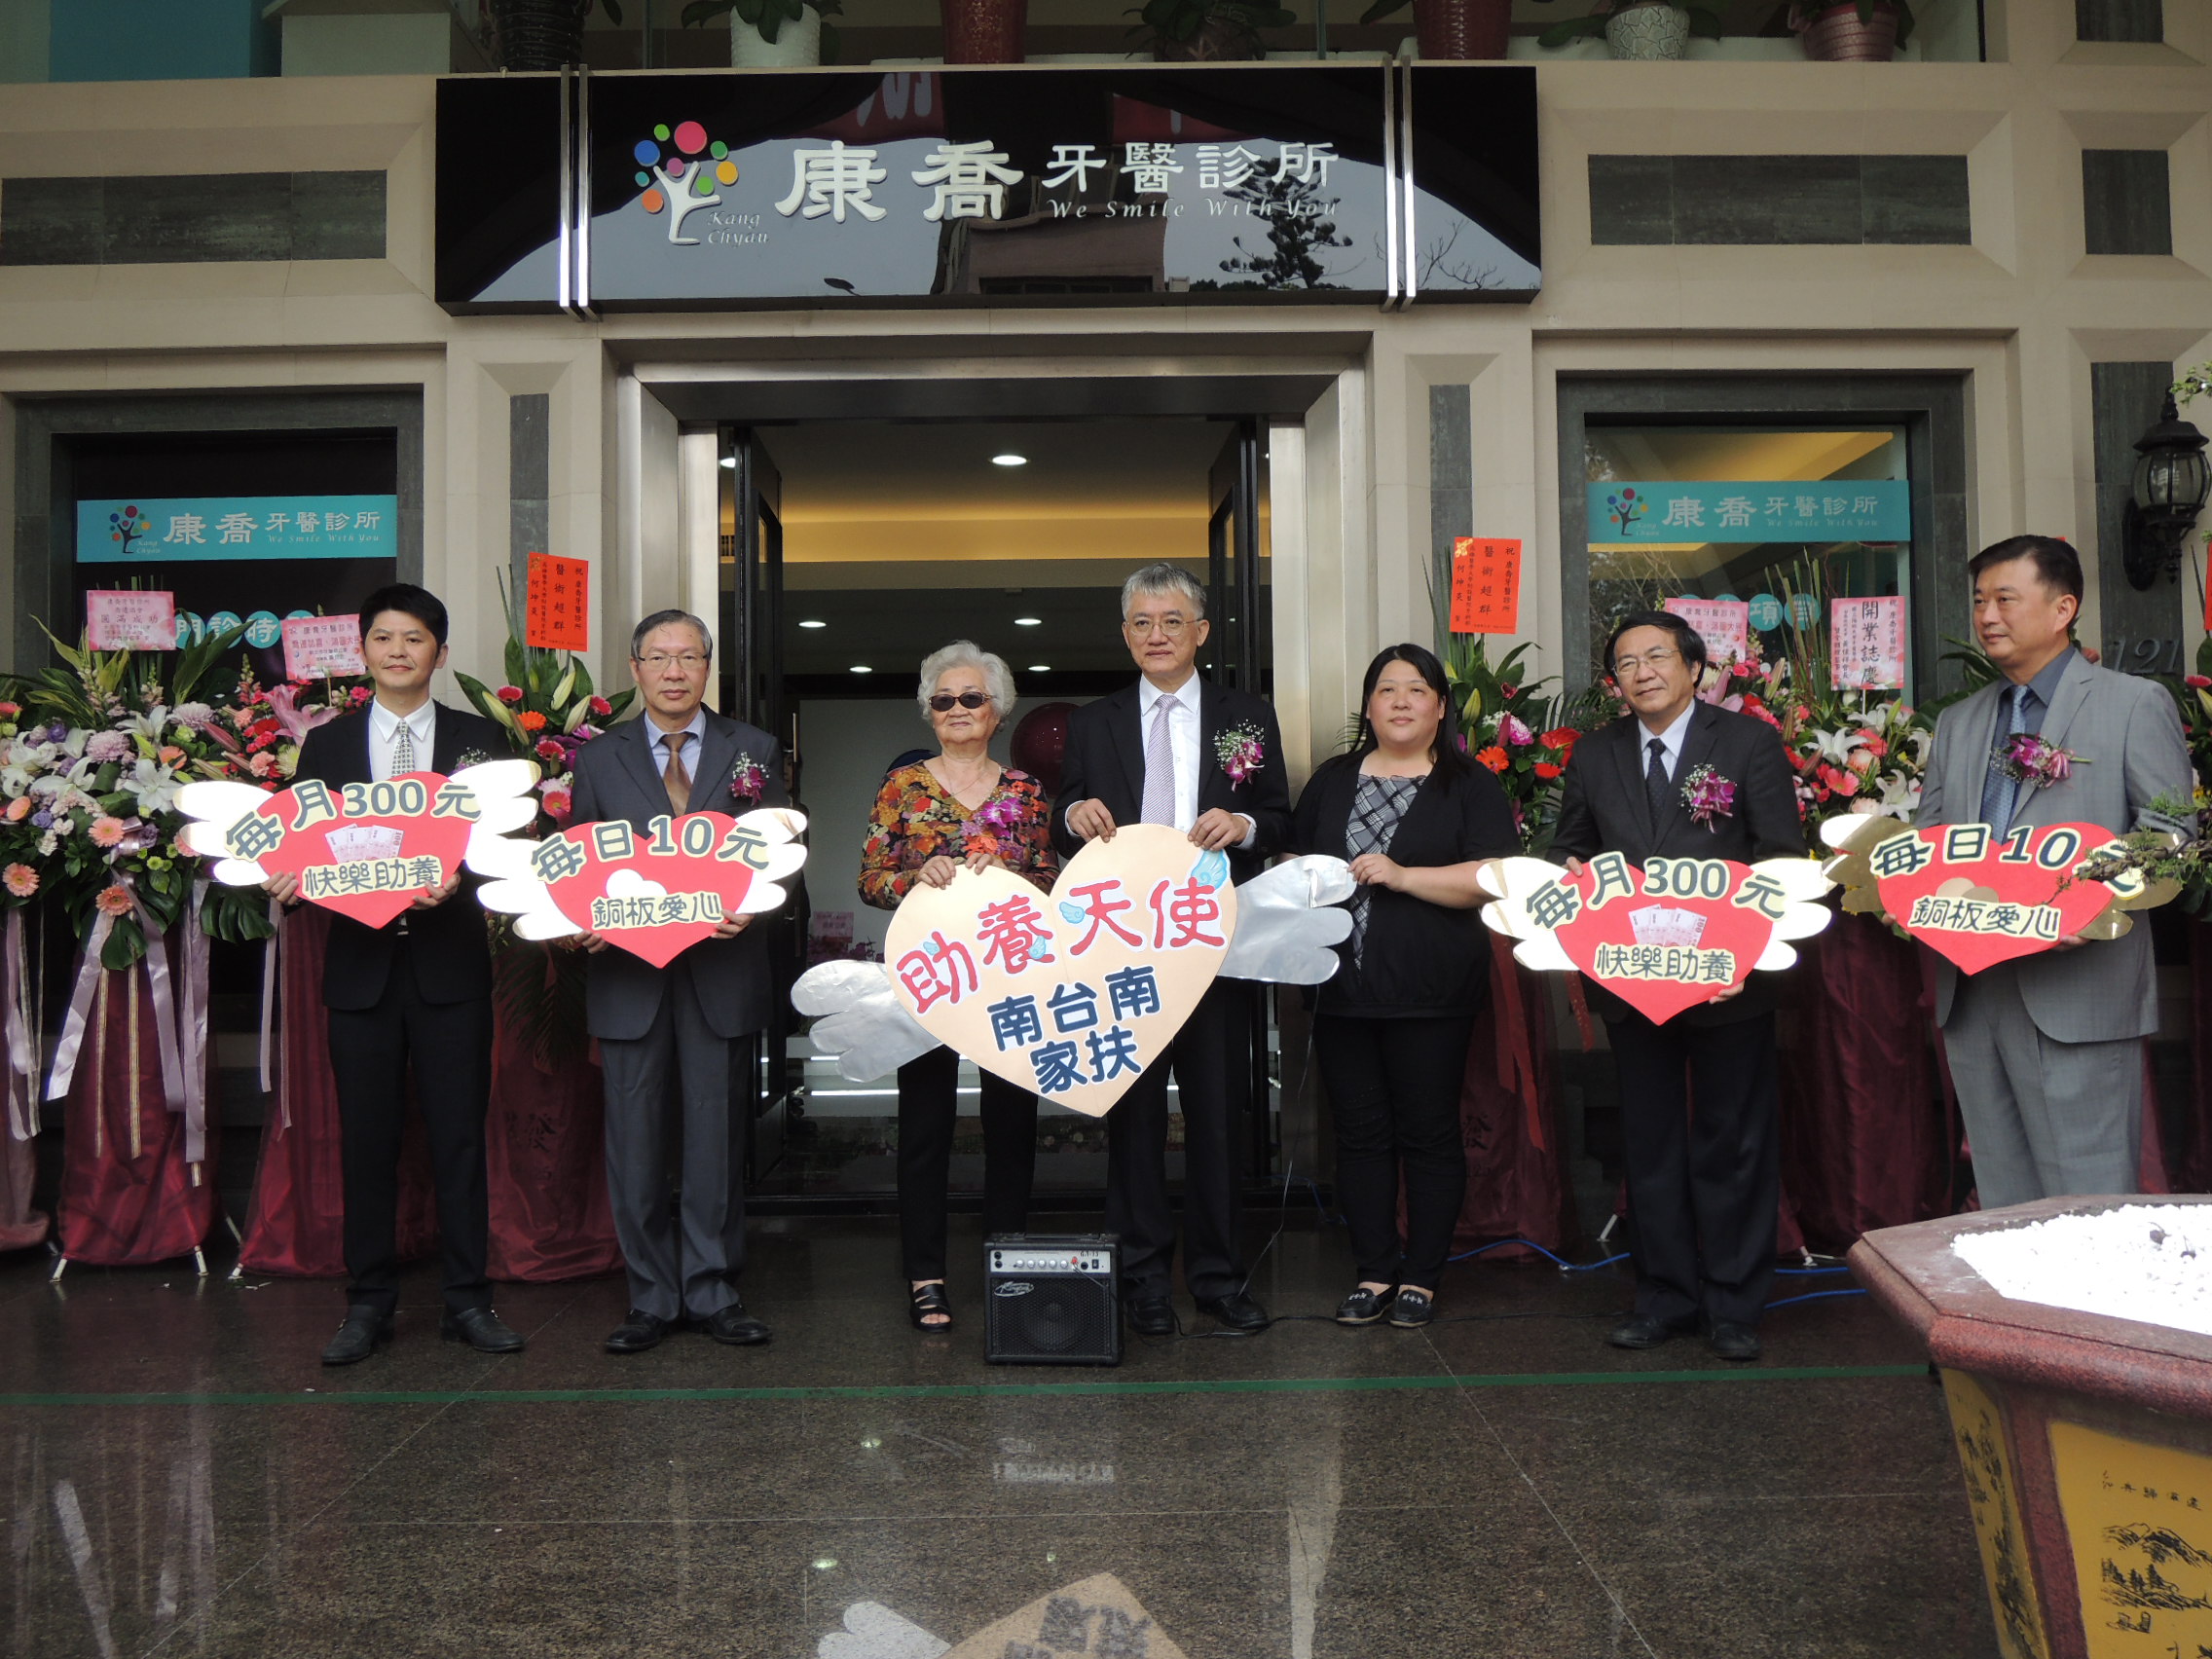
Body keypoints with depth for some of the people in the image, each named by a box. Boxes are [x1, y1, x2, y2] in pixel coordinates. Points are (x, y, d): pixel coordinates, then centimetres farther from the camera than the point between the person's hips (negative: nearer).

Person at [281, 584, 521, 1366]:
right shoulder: (327, 743, 11)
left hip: (449, 961, -1)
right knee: (366, 1139, 7)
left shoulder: (478, 738, 6)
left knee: (460, 1134, 4)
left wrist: (456, 877, -22)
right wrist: (291, 880, -15)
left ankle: (467, 1299, 14)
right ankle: (368, 1303, 18)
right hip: (360, 963, 1)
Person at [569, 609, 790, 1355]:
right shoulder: (598, 757, 10)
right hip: (628, 972, 1)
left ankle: (713, 1288, 16)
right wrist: (584, 921, -10)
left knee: (718, 1134, 5)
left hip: (721, 970, 0)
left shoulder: (754, 751, 9)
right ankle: (651, 1295, 16)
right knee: (634, 1139, 4)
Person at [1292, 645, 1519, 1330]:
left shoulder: (1470, 785, 2)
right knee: (1360, 1132, 8)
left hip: (1429, 992, -4)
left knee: (1428, 1134, 3)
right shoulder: (1333, 780, 15)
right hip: (1341, 988, 4)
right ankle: (1375, 1271, 18)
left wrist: (1402, 875, -16)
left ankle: (1421, 1276, 16)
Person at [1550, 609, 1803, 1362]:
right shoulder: (1593, 755, 8)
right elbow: (1569, 849, 16)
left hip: (1728, 978, -3)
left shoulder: (1750, 742, -2)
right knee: (1650, 1144, 12)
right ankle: (1665, 1295, 24)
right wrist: (1573, 882, -8)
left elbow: (1784, 856, -6)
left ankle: (1734, 1304, 19)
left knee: (1734, 1144, 7)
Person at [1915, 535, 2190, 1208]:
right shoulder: (1958, 722, 18)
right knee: (2003, 1197, 12)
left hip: (2076, 995, -5)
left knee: (2088, 1201, -3)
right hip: (1969, 994, 6)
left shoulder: (2135, 704, 2)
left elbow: (2170, 836, -5)